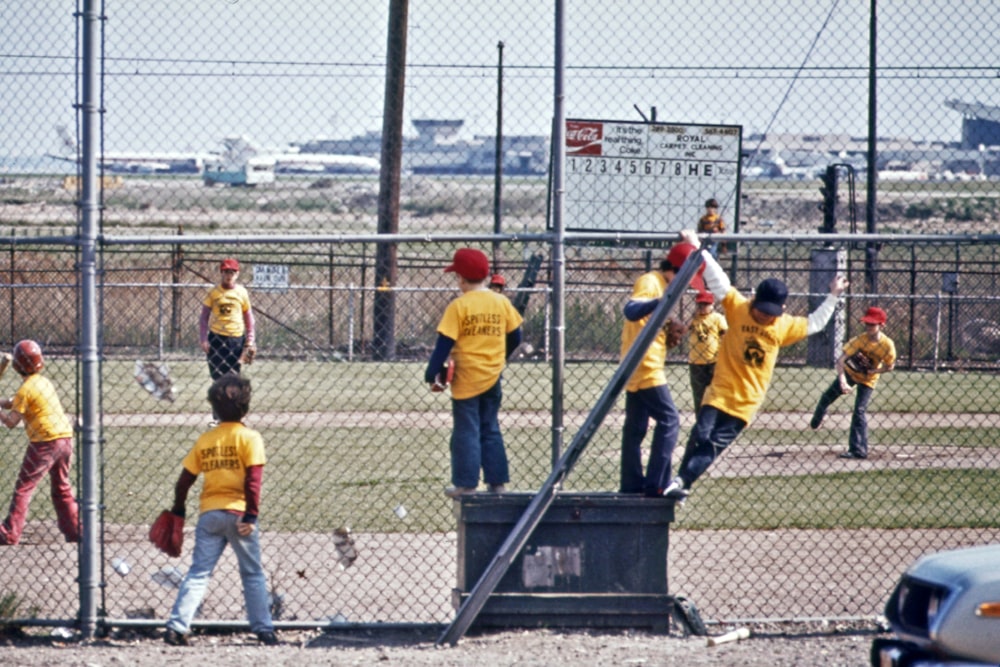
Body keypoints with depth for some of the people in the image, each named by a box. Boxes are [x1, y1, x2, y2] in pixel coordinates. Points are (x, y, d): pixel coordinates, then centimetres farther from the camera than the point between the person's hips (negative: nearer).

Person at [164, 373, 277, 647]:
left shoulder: (204, 440, 8)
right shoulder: (249, 437, -4)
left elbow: (185, 480, 9)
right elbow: (253, 480, -13)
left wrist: (178, 510, 22)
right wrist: (251, 515, -13)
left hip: (209, 514, 3)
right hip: (238, 511, -3)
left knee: (198, 572, 4)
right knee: (253, 574, 9)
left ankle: (177, 627, -7)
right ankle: (263, 629, 9)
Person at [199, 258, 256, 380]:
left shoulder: (241, 292, 3)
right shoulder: (214, 292, -1)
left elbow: (248, 318, 9)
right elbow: (204, 317, 1)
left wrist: (250, 342, 3)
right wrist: (203, 339, -8)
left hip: (237, 338, 1)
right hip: (217, 337, -1)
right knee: (218, 375, -3)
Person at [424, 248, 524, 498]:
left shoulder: (459, 306, -12)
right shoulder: (501, 302, 2)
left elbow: (445, 343, -14)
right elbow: (515, 337, 10)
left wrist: (431, 374, -8)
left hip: (467, 377, -5)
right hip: (493, 375, 5)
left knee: (466, 431, 1)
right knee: (490, 429, 15)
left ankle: (466, 484, 1)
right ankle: (498, 482, 14)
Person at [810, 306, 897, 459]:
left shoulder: (887, 345, -27)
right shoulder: (859, 340, -29)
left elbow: (889, 366, -9)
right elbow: (840, 361, -35)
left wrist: (873, 371, -28)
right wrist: (842, 381, -50)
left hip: (868, 379, -2)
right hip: (850, 372, 2)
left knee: (860, 411, -14)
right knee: (826, 398, 10)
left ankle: (858, 450, -11)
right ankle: (816, 421, 44)